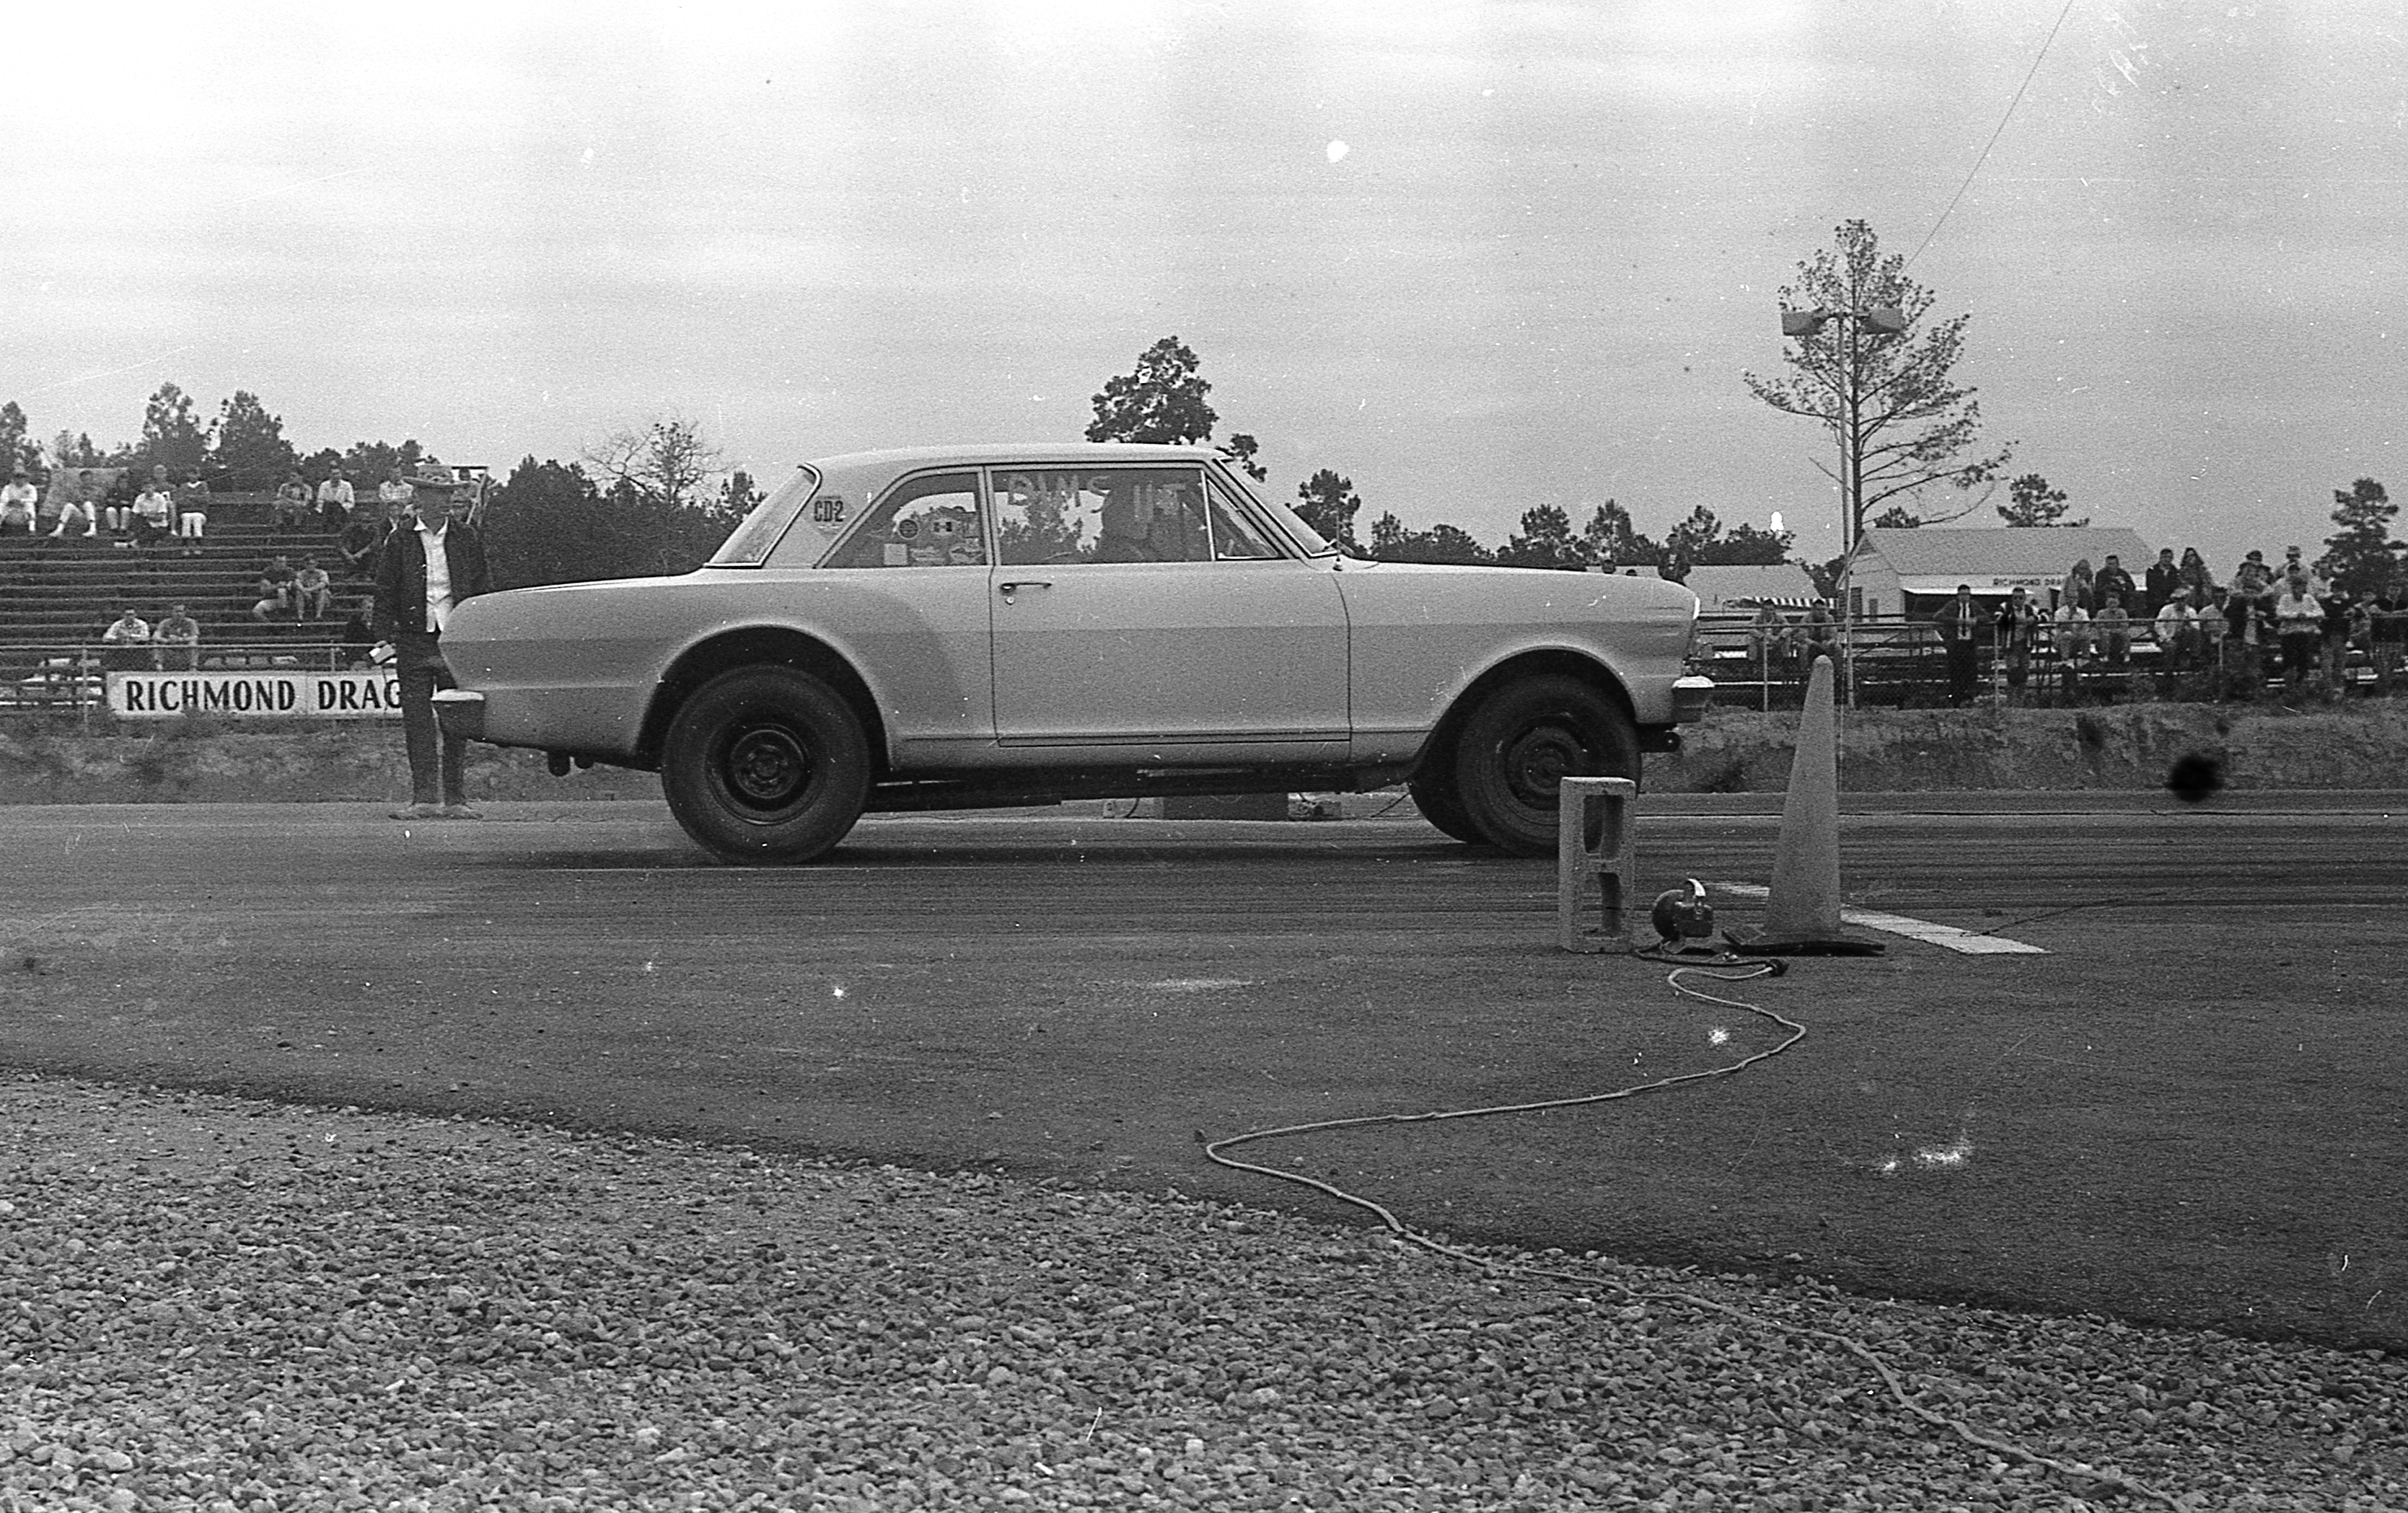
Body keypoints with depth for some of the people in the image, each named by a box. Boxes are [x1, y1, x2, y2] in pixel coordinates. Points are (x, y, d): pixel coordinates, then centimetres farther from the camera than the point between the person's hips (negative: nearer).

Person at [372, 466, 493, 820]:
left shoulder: (468, 538, 8)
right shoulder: (399, 541, 4)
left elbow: (483, 588, 11)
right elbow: (385, 592, 5)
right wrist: (386, 637, -3)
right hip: (414, 641, -1)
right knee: (417, 721, -2)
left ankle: (455, 799, 6)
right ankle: (424, 797, 1)